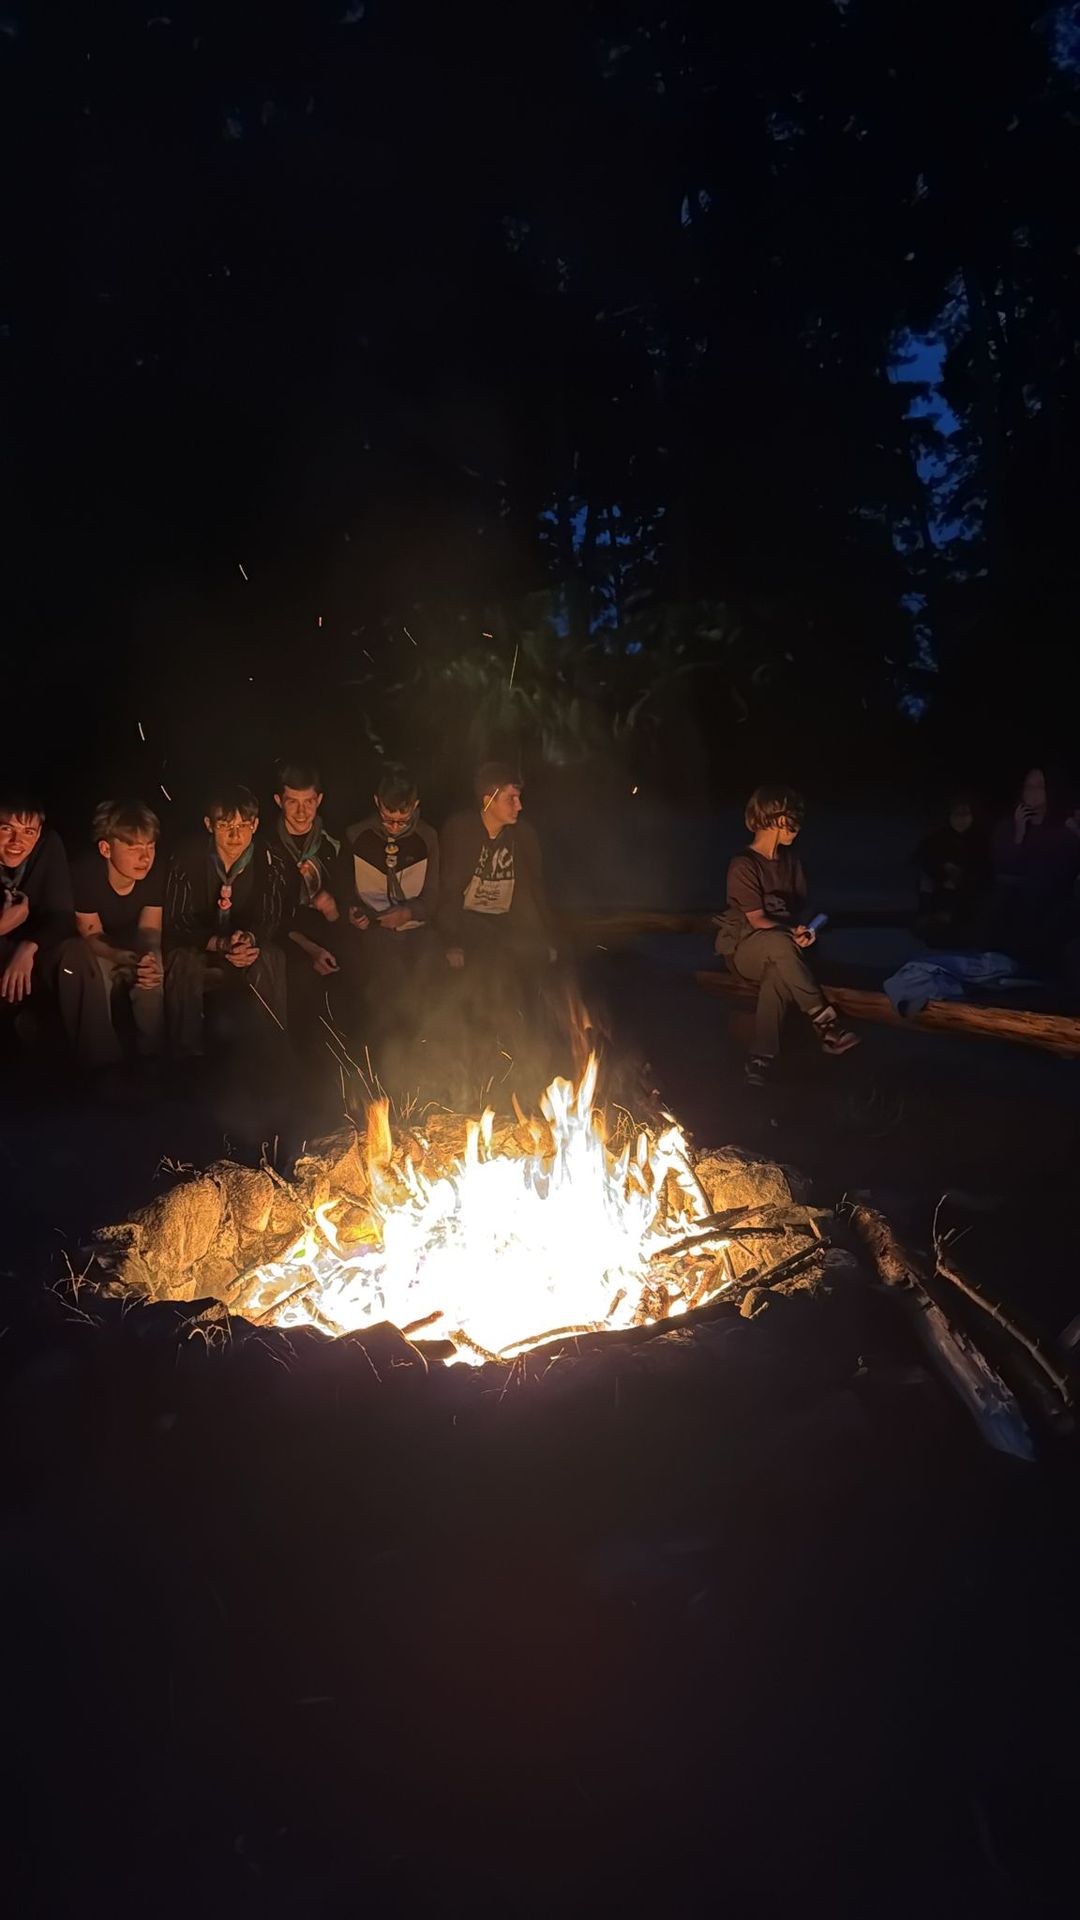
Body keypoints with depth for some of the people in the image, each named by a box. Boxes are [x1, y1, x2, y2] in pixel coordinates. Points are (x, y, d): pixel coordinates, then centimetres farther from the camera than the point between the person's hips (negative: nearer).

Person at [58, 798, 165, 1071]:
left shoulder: (155, 873, -18)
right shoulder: (85, 874, -28)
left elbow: (149, 929, -12)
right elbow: (93, 937, -22)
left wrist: (149, 957, -37)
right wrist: (126, 959, -44)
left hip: (133, 950, 2)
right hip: (96, 953, -2)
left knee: (152, 971, -30)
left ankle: (153, 1057, -13)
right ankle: (101, 1061, -25)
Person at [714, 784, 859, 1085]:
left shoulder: (790, 860, 8)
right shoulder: (743, 866, -13)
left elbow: (800, 906, 12)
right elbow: (757, 920, -15)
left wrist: (803, 930, -10)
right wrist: (791, 934, -29)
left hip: (779, 947, 5)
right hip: (744, 948, -5)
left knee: (777, 972, -34)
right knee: (778, 943, -39)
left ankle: (763, 1058, -41)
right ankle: (826, 1026, -35)